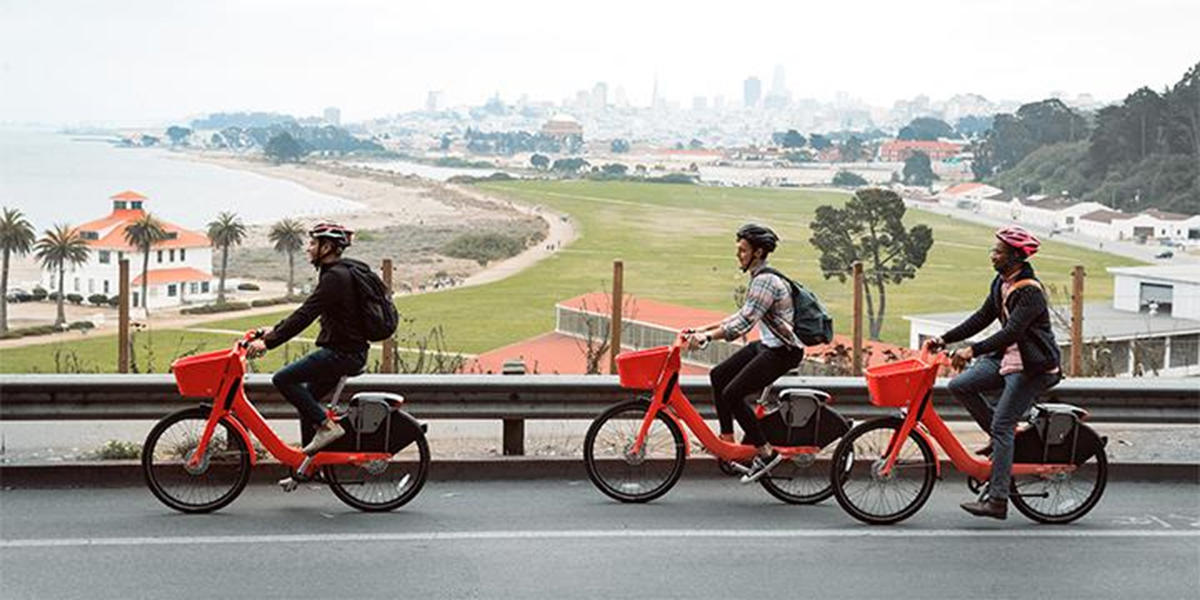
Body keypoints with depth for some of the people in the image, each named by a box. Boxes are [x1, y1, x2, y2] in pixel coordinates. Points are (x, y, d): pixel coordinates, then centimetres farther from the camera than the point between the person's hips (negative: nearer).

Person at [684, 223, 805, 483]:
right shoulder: (760, 278, 12)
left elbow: (744, 322, -28)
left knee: (732, 394, -13)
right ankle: (727, 439, 15)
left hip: (782, 352, -10)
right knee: (719, 375, 10)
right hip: (767, 345, 10)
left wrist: (707, 337, -30)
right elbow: (743, 316, 18)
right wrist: (704, 328, 14)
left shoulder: (766, 281, -21)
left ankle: (766, 453, -6)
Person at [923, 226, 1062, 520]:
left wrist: (973, 351, -37)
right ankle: (1001, 440, 10)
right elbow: (982, 318, 12)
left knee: (1002, 426, -13)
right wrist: (944, 339, 5)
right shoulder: (1002, 283, 9)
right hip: (1007, 358, 9)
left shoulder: (1030, 291, -20)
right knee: (960, 385, -4)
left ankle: (997, 501, -11)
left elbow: (1012, 332, -30)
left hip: (1032, 368, -9)